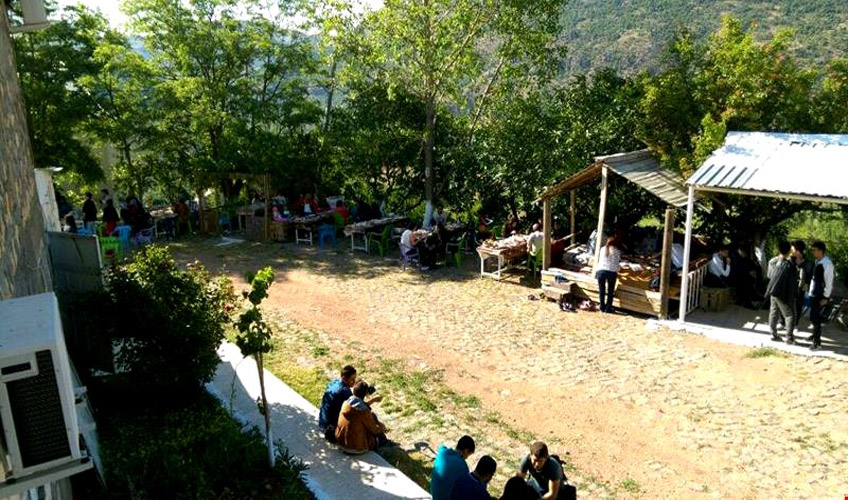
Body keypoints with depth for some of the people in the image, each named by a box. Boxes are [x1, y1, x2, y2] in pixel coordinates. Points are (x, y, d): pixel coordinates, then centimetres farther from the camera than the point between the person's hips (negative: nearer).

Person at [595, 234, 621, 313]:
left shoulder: (602, 249, 20)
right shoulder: (617, 251, 14)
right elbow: (617, 263, 14)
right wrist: (616, 273, 29)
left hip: (600, 271, 2)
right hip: (611, 272, -2)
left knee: (602, 290, 13)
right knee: (610, 291, 12)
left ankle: (602, 308, 19)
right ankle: (608, 309, 15)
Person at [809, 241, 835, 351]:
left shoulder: (827, 263, -20)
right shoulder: (817, 261, 8)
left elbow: (829, 281, -20)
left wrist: (825, 297, -19)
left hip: (821, 296, -9)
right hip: (814, 294, 9)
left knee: (815, 318, -7)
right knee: (813, 317, 19)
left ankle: (817, 343, 1)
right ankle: (815, 335, 37)